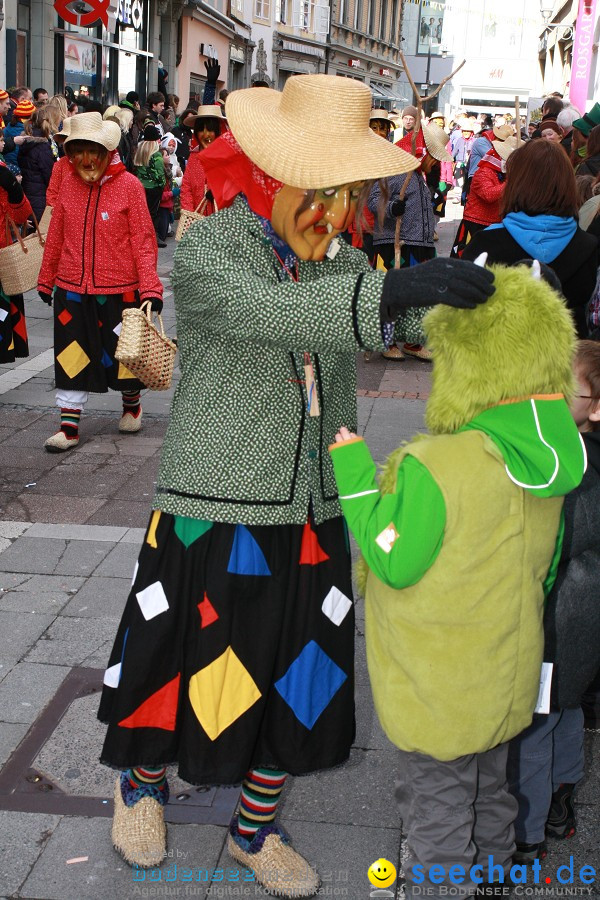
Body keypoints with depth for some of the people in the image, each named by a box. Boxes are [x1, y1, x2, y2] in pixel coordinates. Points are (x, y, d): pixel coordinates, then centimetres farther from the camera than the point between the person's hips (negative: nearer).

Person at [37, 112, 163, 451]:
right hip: (72, 289, 3)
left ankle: (132, 404, 39)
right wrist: (46, 279, 18)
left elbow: (143, 240, -8)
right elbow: (56, 237, 12)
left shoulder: (129, 185, -8)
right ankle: (69, 426, 10)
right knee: (71, 356, 2)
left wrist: (150, 287, -14)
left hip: (119, 290, -3)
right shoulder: (69, 184, 3)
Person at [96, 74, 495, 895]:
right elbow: (267, 311, -35)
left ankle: (256, 830, 36)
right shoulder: (206, 251, -14)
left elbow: (338, 393, 10)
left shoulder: (345, 266, 5)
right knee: (189, 662, 10)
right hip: (214, 511, -5)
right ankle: (142, 782, 42)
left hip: (311, 517, 5)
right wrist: (390, 290, -46)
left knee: (296, 675, 14)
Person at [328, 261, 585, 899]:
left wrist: (352, 466, -14)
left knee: (437, 822, 11)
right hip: (506, 681, 7)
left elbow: (394, 561, -19)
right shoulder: (546, 461, -6)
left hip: (437, 691, -7)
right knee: (488, 796, 28)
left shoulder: (432, 468, -30)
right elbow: (542, 567, 5)